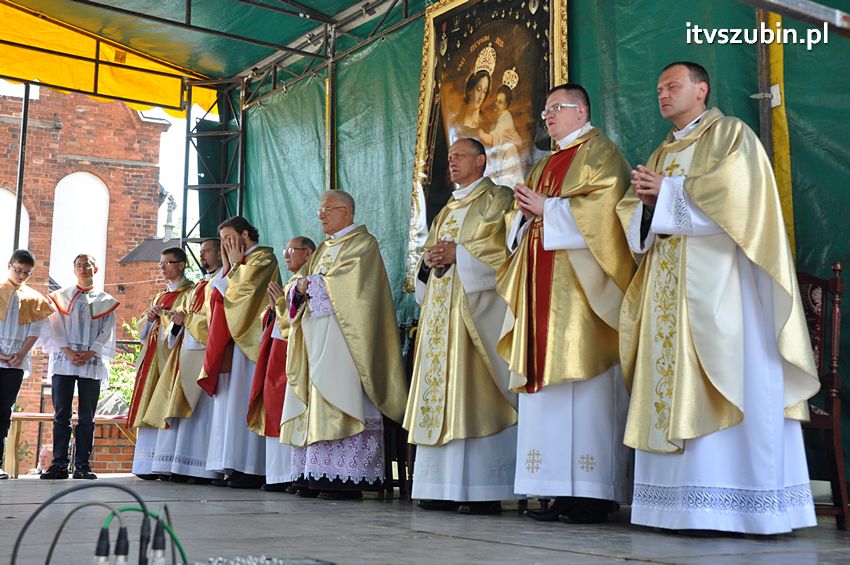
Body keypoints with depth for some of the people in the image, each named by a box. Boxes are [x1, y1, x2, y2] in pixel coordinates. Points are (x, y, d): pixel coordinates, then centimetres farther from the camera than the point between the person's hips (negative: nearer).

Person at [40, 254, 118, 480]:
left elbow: (106, 334, 5)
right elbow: (55, 328, 4)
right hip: (63, 361, 0)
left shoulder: (105, 301, 12)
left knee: (86, 417, -1)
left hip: (92, 364, 0)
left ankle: (82, 465, 1)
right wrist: (69, 352, -10)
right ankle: (59, 464, -1)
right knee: (61, 415, -2)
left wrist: (88, 354, -9)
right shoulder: (61, 296, 13)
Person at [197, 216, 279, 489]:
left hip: (250, 340, -9)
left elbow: (241, 290, -15)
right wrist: (228, 266, 11)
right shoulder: (241, 263, 23)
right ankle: (241, 466, 4)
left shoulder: (262, 257, -4)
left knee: (247, 401, -12)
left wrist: (235, 265, 0)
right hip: (236, 340, 9)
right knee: (236, 402, 4)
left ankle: (253, 469, -12)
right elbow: (223, 295, 18)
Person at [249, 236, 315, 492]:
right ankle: (280, 474, 8)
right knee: (277, 410, 6)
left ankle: (295, 473, -11)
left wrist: (282, 302, -11)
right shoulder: (291, 284, 24)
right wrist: (274, 306, 6)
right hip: (278, 350, 10)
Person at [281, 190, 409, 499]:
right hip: (316, 335, 8)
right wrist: (300, 289, -3)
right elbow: (303, 283, 19)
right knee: (316, 400, 2)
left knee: (339, 395, -14)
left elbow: (351, 284, -14)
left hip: (342, 333, -8)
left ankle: (346, 478, -15)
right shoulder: (323, 249, 25)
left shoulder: (363, 244, 1)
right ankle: (317, 475, 2)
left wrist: (315, 283, -4)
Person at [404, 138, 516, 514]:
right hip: (440, 311, 8)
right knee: (441, 394, 2)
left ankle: (484, 490, -12)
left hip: (476, 306, -7)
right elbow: (430, 254, 24)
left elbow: (504, 246, -10)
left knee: (473, 392, -13)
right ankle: (445, 487, 4)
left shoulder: (498, 199, 4)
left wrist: (457, 253, -15)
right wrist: (430, 259, 2)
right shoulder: (446, 211, 26)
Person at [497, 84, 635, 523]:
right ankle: (562, 490, 4)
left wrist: (547, 209, -9)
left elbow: (603, 206, -13)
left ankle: (594, 492, -8)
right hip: (543, 285, 8)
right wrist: (526, 213, 4)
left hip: (581, 285, -8)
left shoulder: (599, 151, 2)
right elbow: (523, 224, 25)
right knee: (548, 382, 2)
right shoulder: (544, 166, 26)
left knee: (585, 382, -11)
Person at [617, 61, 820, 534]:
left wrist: (667, 191, -8)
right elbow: (634, 215, 18)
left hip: (720, 281, -7)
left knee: (734, 384, -10)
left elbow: (733, 190, -13)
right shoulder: (661, 155, 25)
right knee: (673, 384, -1)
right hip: (669, 290, 7)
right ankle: (688, 501, 1)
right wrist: (646, 199, -4)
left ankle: (748, 506, -8)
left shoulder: (731, 134, 5)